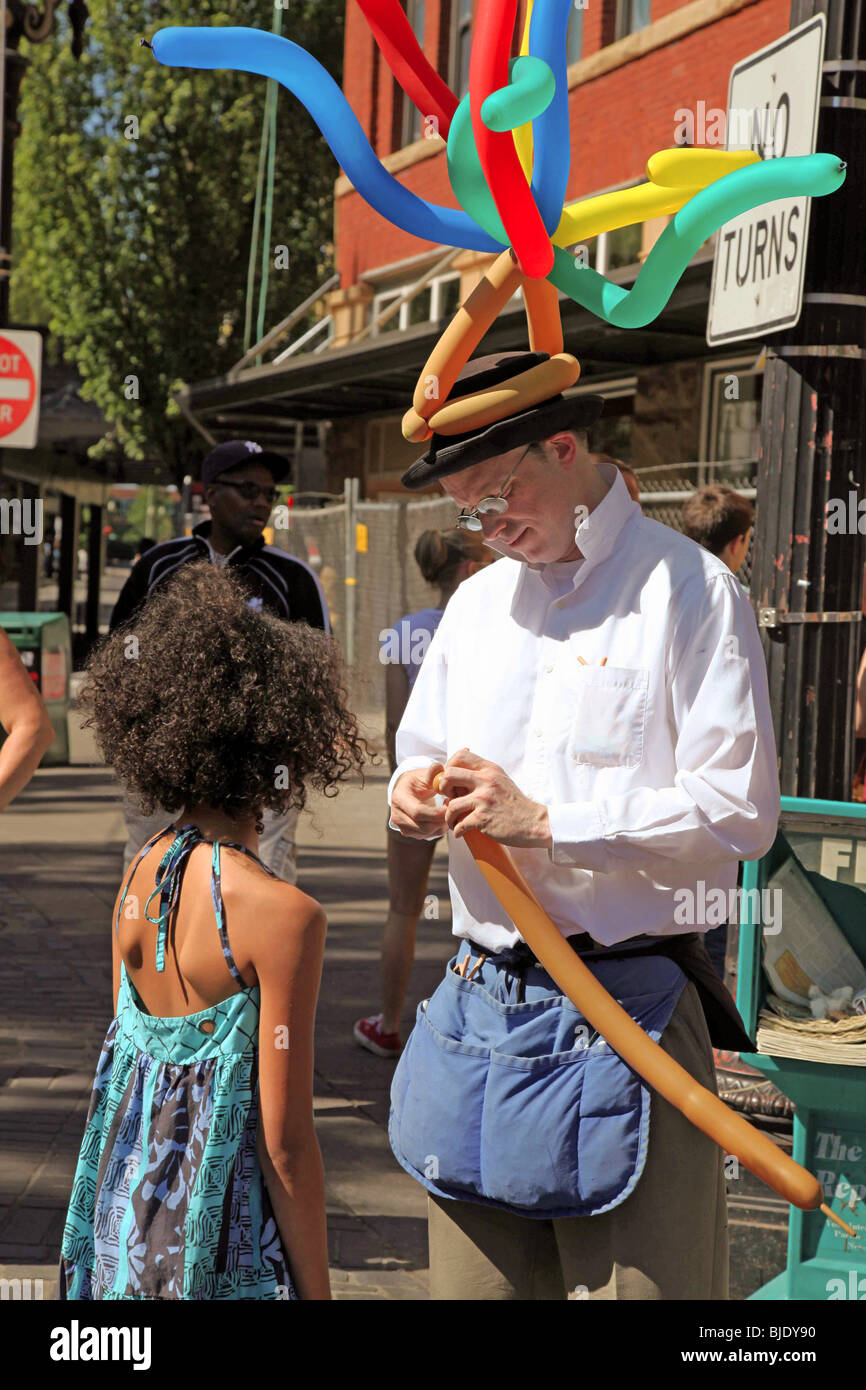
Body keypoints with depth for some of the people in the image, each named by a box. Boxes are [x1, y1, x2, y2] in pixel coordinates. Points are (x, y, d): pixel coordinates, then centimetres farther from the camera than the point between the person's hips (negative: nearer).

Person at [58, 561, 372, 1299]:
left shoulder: (139, 875, 1)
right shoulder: (281, 913, -19)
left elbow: (128, 1056, 10)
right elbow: (285, 1140, -16)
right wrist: (316, 1290, -7)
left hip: (121, 1218, 7)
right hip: (221, 1250, -7)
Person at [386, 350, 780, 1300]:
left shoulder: (685, 590, -5)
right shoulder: (479, 600, 17)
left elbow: (738, 816, -12)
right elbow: (420, 754, 27)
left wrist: (546, 822, -16)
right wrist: (415, 796, 2)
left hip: (619, 1010, -6)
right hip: (479, 1001, 6)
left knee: (635, 1281, -6)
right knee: (472, 1277, 8)